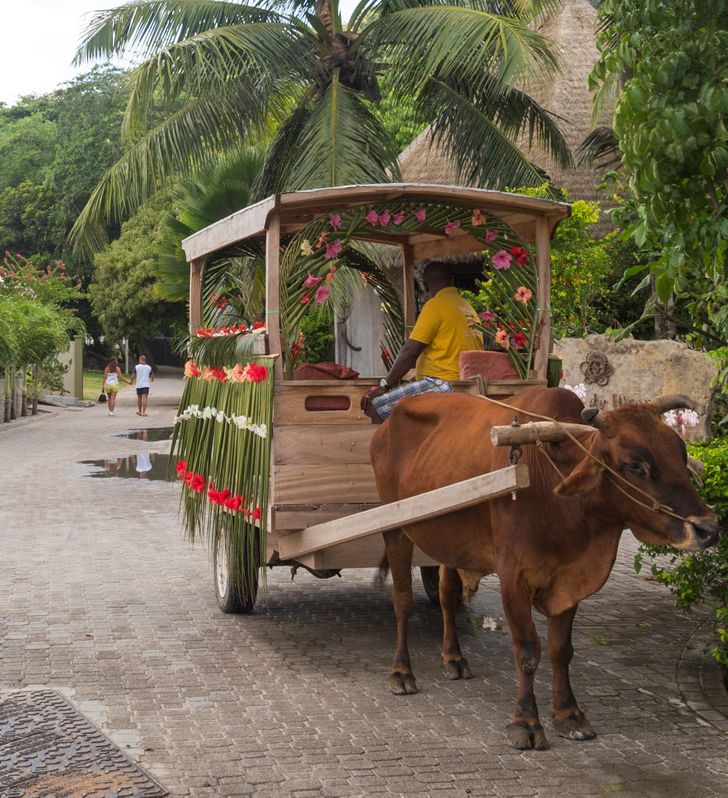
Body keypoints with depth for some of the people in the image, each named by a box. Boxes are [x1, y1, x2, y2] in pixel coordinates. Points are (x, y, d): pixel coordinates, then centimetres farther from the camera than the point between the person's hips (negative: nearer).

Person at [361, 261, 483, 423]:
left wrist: (385, 385, -6)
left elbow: (410, 351, -12)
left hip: (442, 384, -9)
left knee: (374, 405, -12)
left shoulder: (435, 305, -7)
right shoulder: (467, 306, 17)